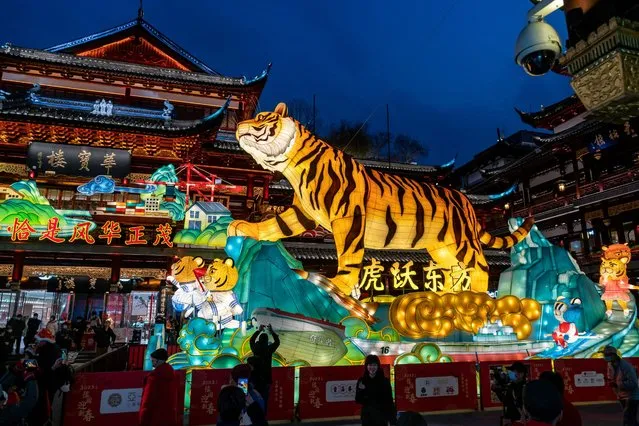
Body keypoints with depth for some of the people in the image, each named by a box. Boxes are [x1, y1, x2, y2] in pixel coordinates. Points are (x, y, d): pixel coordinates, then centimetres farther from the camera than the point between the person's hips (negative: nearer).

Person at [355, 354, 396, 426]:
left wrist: (393, 420, -5)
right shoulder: (362, 381, 1)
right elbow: (357, 400, 2)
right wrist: (360, 390, -17)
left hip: (381, 418, -1)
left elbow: (389, 401, -2)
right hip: (367, 418, 1)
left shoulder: (384, 381, -3)